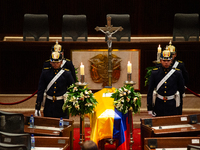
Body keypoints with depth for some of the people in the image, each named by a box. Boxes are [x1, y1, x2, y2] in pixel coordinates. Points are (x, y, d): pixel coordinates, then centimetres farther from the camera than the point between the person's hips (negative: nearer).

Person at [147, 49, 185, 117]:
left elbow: (181, 90, 11)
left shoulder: (177, 73, -1)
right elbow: (150, 91, 2)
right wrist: (149, 108, -2)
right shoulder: (155, 73, -1)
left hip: (172, 106, 0)